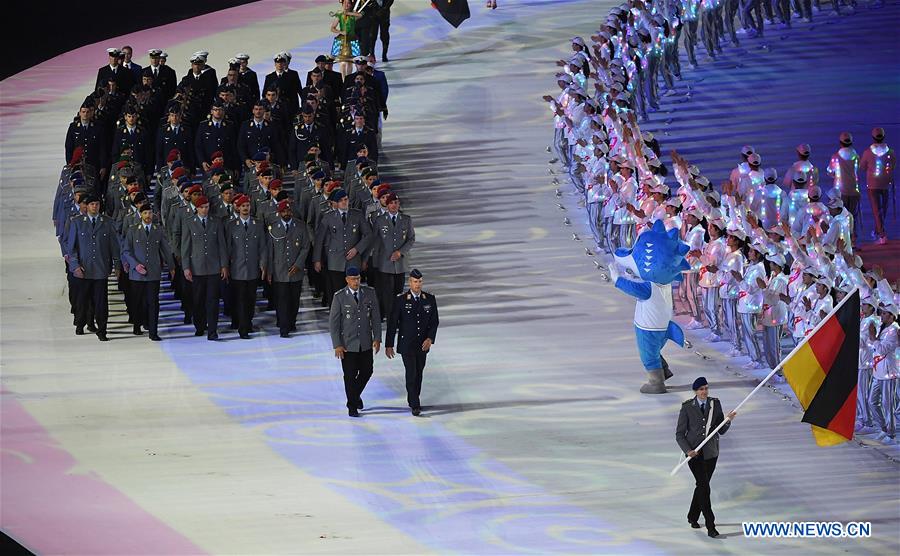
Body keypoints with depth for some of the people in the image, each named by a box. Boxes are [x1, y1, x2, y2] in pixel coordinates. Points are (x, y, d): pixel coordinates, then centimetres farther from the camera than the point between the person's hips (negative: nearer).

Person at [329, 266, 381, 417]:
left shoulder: (369, 293, -2)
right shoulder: (339, 297, -11)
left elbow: (375, 317, 3)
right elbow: (333, 322, -8)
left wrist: (377, 338, -2)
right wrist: (337, 345, -12)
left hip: (366, 342, 3)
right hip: (347, 344, -3)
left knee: (366, 371, 11)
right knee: (350, 375, 4)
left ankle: (356, 395, 39)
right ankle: (352, 406, 19)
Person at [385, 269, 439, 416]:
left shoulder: (430, 299, -1)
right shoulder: (401, 300, -9)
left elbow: (435, 321, 4)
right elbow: (392, 323, -6)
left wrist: (430, 339, -11)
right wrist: (389, 345, -7)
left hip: (423, 344, 4)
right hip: (406, 344, -4)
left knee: (418, 373, 12)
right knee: (411, 373, -10)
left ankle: (413, 400, 29)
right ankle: (415, 406, -10)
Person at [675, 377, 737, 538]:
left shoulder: (715, 404, 2)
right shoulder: (687, 407, -6)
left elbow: (721, 431, 3)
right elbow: (679, 434, -3)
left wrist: (728, 420, -17)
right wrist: (687, 450, -17)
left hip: (711, 452, 4)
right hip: (694, 452, -4)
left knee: (702, 485, 14)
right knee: (704, 486, -12)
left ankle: (693, 516, 36)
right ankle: (710, 526, -13)